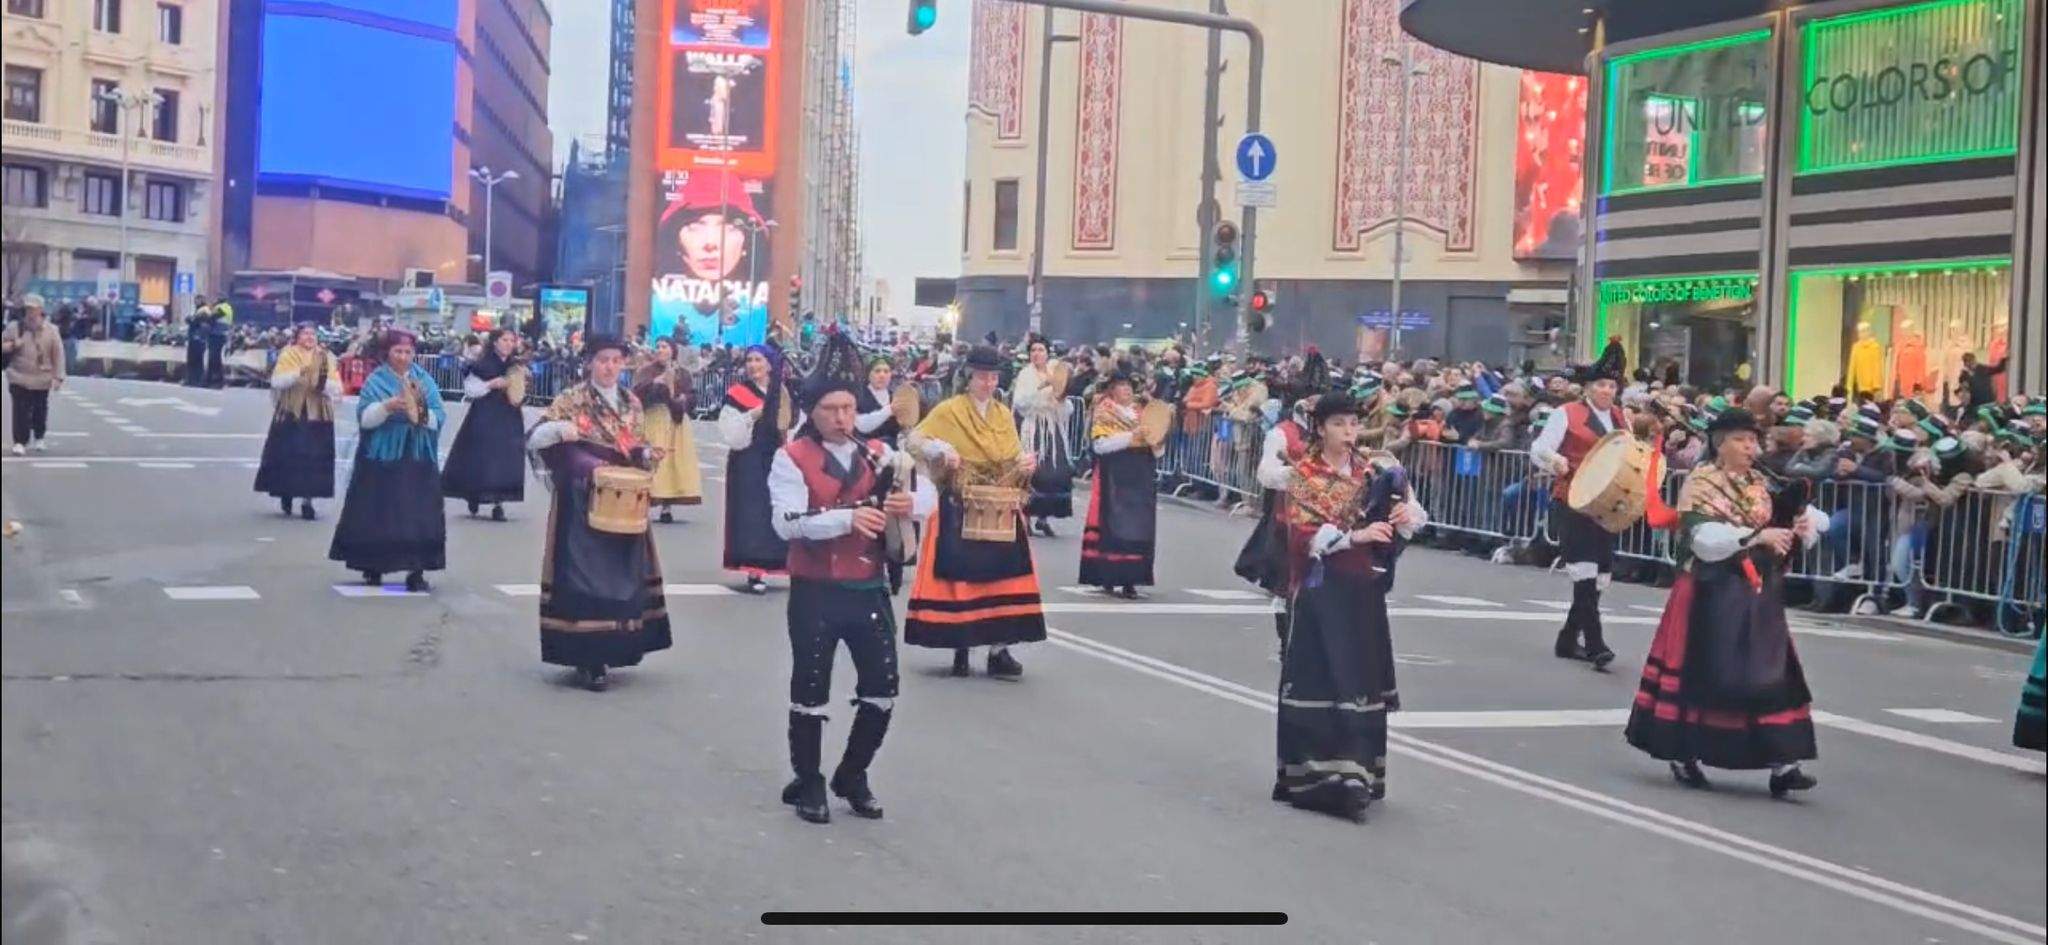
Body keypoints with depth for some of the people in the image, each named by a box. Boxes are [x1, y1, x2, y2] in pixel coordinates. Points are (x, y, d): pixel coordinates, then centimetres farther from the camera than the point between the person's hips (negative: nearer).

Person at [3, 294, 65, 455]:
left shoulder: (50, 330, -2)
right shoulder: (15, 328, -1)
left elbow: (58, 355, -2)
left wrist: (58, 377, -7)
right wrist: (13, 345, -15)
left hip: (42, 379, 1)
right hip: (19, 378, -1)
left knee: (40, 410, 13)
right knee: (21, 410, -9)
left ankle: (40, 438, 34)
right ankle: (20, 442, -6)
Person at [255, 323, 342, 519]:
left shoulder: (326, 358, 6)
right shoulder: (287, 355, 2)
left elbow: (337, 388, -1)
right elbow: (276, 381, -11)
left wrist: (324, 383, -23)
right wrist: (297, 374, -26)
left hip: (318, 415, 1)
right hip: (289, 414, -1)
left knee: (313, 458, -2)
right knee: (287, 455, 2)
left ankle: (307, 500, 5)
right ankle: (286, 493, 24)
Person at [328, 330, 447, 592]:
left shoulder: (425, 381, 7)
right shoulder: (375, 381, 2)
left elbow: (439, 418, 0)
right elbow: (364, 417, -9)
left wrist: (420, 413, -20)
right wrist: (387, 406, -24)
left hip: (417, 460, 1)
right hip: (381, 458, -1)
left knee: (417, 513, -5)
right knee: (377, 513, 2)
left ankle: (416, 570, -4)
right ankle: (374, 567, 15)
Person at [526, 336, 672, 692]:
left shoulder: (631, 402, 10)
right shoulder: (571, 399, -4)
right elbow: (534, 439, -11)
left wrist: (648, 454, -4)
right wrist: (559, 428, -31)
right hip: (584, 501, -5)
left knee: (621, 575, 7)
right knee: (583, 575, -7)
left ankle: (609, 651, 19)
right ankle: (587, 658, -4)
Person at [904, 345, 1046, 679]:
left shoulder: (1004, 414, 12)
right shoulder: (949, 410, -3)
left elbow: (1014, 456, 15)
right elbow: (913, 441, -8)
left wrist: (1026, 462, -7)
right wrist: (940, 449, -26)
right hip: (959, 510, -4)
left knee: (1000, 573, 0)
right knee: (959, 573, -2)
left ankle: (999, 649, 2)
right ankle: (960, 647, 9)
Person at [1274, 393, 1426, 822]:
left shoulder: (1373, 469, 10)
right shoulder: (1304, 474, -1)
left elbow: (1412, 509, 10)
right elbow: (1303, 532, -12)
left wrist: (1406, 514, -14)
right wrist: (1353, 535, -24)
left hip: (1363, 588, 4)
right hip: (1321, 589, -4)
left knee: (1362, 678, 2)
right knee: (1318, 679, -4)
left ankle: (1354, 775, 8)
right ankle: (1311, 775, 1)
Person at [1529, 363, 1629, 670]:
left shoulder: (1620, 419, 16)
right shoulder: (1567, 414, -2)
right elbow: (1539, 449, -7)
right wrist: (1557, 461, -27)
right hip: (1573, 503, -6)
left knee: (1600, 576, 8)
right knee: (1585, 573, -15)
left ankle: (1569, 639, 21)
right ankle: (1595, 645, -18)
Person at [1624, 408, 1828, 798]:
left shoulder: (1763, 485, 12)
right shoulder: (1700, 483, -6)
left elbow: (1813, 516, 12)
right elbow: (1704, 539, -19)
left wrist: (1804, 524, -11)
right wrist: (1756, 536, -27)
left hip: (1758, 594, 5)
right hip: (1711, 594, -5)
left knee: (1769, 672, -2)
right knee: (1701, 671, 0)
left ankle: (1780, 761, -4)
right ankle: (1683, 754, 14)